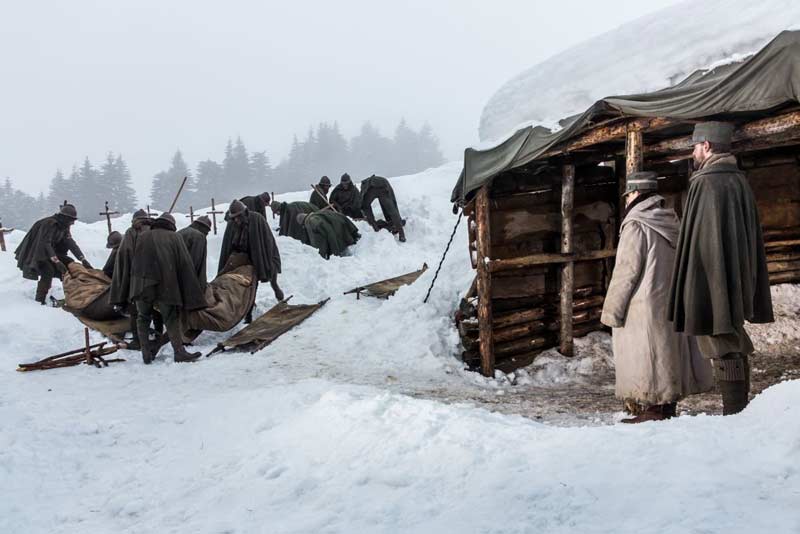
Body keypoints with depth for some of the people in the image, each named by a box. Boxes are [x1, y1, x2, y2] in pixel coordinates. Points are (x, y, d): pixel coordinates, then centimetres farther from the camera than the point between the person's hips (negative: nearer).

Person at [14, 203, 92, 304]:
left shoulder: (64, 227, 0)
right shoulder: (49, 223, -26)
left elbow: (72, 244, -6)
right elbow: (45, 244, -34)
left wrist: (83, 260, -17)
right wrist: (57, 261, -43)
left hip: (48, 252, 9)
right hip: (34, 253, -9)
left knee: (70, 263, 1)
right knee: (48, 270, -28)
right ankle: (39, 301, -26)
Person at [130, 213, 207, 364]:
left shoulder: (142, 237, 15)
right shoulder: (175, 238, 9)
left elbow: (134, 265, 13)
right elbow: (185, 266, 4)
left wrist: (136, 288, 15)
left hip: (141, 287, 2)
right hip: (165, 287, -2)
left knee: (143, 318, 15)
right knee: (171, 319, 2)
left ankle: (146, 351, 10)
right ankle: (179, 351, -6)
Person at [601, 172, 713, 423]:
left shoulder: (635, 225, -14)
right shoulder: (671, 222, 11)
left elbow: (626, 270, -15)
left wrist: (612, 310, -10)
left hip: (643, 307, -8)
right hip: (670, 304, 8)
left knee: (646, 357, -2)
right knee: (668, 354, 12)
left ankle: (654, 409, 0)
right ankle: (668, 405, 19)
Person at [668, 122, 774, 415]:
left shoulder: (708, 183, -14)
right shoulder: (740, 181, 13)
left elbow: (707, 237, -20)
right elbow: (751, 236, 16)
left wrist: (698, 289, -18)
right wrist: (744, 286, 21)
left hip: (712, 279, -9)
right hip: (737, 279, 9)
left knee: (722, 346, -6)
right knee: (735, 345, 14)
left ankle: (733, 412, -4)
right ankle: (741, 409, 20)